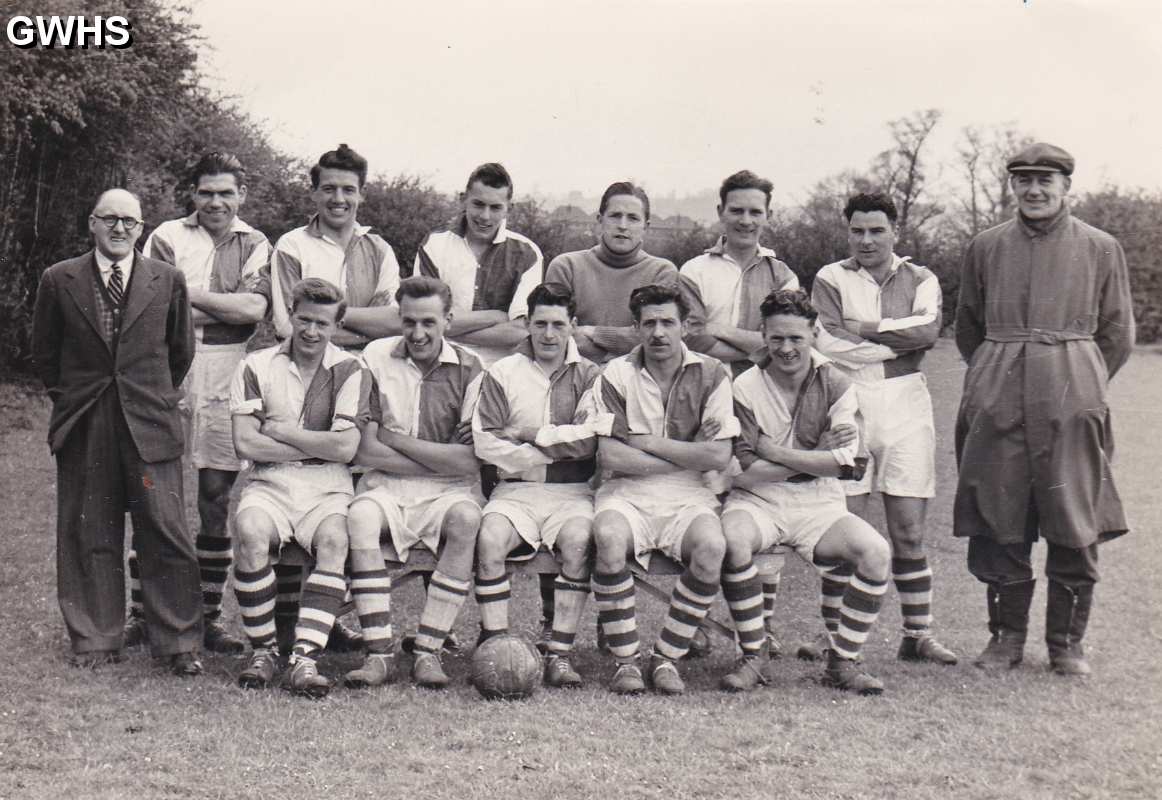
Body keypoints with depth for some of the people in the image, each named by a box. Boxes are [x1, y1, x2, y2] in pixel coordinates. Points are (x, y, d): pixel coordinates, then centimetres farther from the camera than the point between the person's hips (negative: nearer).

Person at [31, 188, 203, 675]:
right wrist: (68, 397, 12)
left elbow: (180, 350, 15)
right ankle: (94, 640, 18)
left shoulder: (168, 281, 5)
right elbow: (44, 352, 15)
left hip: (149, 424, -1)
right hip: (83, 429, 1)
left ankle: (178, 643, 5)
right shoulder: (59, 281, 4)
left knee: (165, 531, -4)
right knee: (88, 535, 6)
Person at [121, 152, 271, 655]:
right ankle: (140, 612, 6)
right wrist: (224, 307, -8)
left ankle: (209, 615, 12)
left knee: (217, 500, 4)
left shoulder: (255, 247, 11)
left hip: (225, 383, 1)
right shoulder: (167, 237, 8)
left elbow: (254, 308, -5)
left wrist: (187, 293, -6)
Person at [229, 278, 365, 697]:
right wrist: (315, 445, -5)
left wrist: (280, 431, -3)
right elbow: (244, 443, -4)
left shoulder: (348, 370, 5)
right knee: (250, 534, -31)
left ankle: (305, 656, -33)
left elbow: (345, 448, -7)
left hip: (327, 488, 0)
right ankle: (263, 649, -16)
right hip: (268, 484, 0)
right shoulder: (257, 366, 7)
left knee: (334, 539, -32)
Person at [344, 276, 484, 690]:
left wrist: (397, 439, -8)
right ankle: (379, 652, -26)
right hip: (387, 486, 1)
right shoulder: (377, 358, 2)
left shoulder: (470, 369, -1)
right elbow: (365, 451, -5)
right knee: (360, 516, -31)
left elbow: (470, 461, -10)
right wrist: (442, 460, -9)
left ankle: (428, 651, -24)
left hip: (448, 490, -1)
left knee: (466, 519, -33)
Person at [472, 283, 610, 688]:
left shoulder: (590, 376, 10)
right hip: (516, 488, 1)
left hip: (572, 491, -1)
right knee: (490, 538, -29)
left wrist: (526, 434, -5)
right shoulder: (502, 373, 10)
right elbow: (485, 443, -3)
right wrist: (555, 453, -6)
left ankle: (560, 654, -26)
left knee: (578, 539, -32)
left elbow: (591, 438, -6)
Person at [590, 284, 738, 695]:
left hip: (688, 495, 1)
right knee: (609, 538, -33)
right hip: (627, 491, 0)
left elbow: (719, 456, -6)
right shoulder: (616, 375, 3)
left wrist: (648, 443, -5)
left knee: (712, 546, -31)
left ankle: (666, 657, -14)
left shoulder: (710, 375, 5)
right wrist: (687, 456, -5)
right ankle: (626, 660, -18)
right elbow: (611, 456, -7)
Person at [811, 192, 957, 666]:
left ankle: (918, 635, 13)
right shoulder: (831, 279, 6)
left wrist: (863, 329, -8)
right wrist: (899, 340, -6)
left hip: (904, 405, 2)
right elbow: (829, 346, -10)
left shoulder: (919, 280, 12)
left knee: (909, 533, 4)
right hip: (847, 405, -1)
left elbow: (928, 329, -9)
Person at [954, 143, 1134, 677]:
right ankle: (1006, 635, 16)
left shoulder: (1101, 248, 5)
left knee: (1075, 526, 0)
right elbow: (967, 328, 19)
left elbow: (1117, 333, 11)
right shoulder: (985, 248, 9)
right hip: (996, 404, 1)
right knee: (997, 523, 3)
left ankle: (1067, 642, 13)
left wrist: (1081, 387, 9)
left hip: (1073, 399, -1)